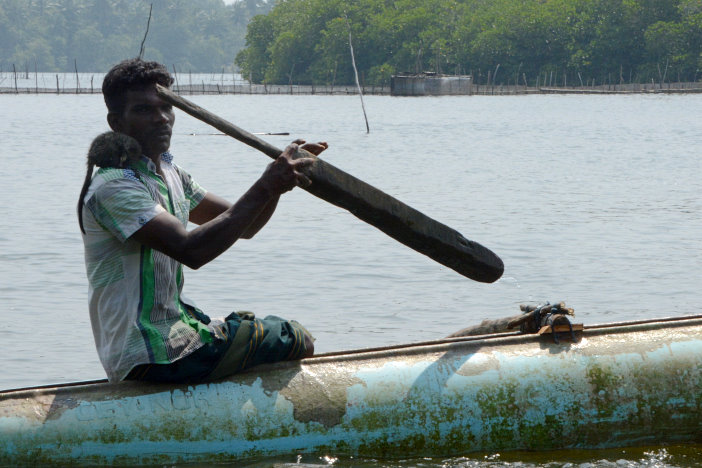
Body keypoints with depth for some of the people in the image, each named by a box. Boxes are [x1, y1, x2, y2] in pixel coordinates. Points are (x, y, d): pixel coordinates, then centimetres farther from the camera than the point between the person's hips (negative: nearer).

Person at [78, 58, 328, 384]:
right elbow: (190, 250, -31)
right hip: (148, 355, -10)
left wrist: (279, 177, -6)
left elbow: (242, 225, 13)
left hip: (174, 328, 10)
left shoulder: (169, 175, 12)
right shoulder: (113, 186, -19)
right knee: (297, 342, -5)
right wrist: (264, 189, -29)